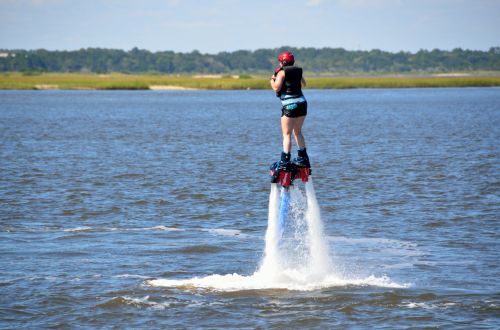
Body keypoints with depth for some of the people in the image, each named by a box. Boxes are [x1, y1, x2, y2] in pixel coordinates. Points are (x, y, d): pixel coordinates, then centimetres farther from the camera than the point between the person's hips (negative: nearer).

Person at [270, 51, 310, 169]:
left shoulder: (282, 72, -6)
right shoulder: (298, 71, 13)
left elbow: (276, 88, -16)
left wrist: (272, 80, 4)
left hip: (289, 105, -6)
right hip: (302, 103, 6)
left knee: (287, 134, -4)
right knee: (297, 132, 20)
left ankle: (285, 161, -11)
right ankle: (303, 158, 23)